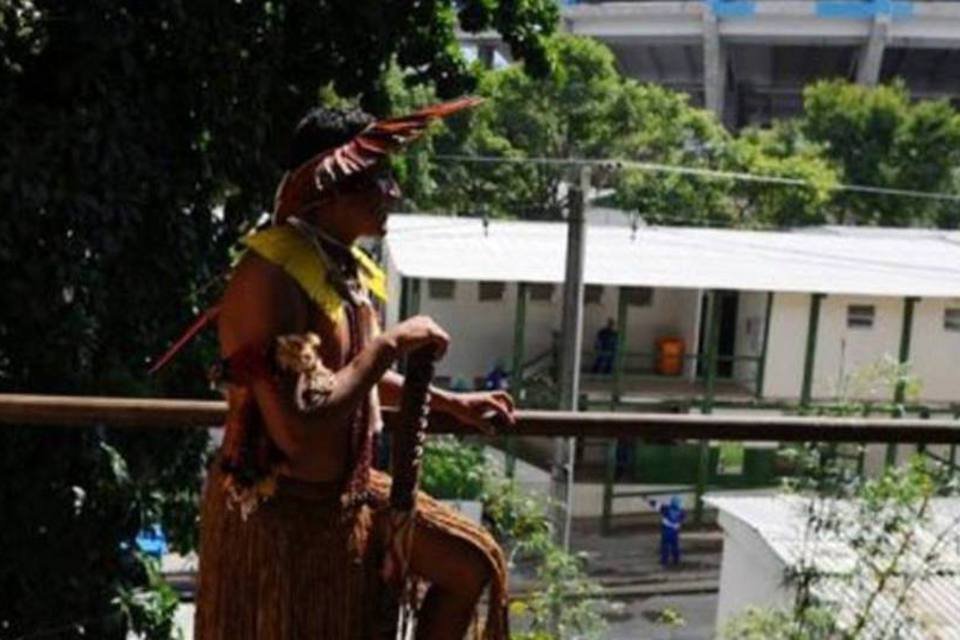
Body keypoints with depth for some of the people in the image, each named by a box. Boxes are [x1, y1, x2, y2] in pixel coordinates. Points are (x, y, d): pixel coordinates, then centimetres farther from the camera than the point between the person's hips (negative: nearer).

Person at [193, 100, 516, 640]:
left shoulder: (343, 266, 3)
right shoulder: (271, 277, -25)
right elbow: (297, 429, -33)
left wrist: (450, 403, 20)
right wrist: (389, 346, -26)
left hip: (345, 494, 9)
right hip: (277, 514, -9)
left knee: (472, 561, 12)